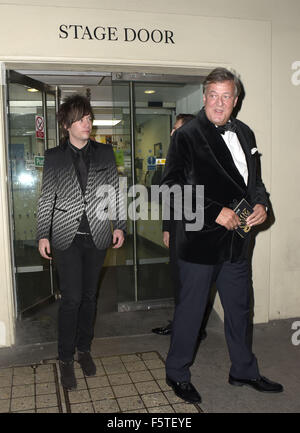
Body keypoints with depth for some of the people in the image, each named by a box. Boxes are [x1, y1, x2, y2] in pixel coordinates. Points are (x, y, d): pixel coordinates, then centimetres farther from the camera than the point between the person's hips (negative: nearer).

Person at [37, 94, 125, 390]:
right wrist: (43, 235, 0)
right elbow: (46, 198, 4)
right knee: (71, 297, -5)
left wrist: (119, 226, 4)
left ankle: (84, 349, 28)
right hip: (66, 236, -2)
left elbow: (114, 192, 9)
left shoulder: (104, 153, 8)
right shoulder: (54, 157, 3)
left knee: (89, 295, 11)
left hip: (97, 235, 2)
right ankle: (66, 358, 11)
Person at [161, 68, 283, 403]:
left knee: (239, 308, 19)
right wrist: (215, 212, -21)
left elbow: (254, 180, 20)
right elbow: (172, 186, -17)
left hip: (236, 240, 7)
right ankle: (177, 375, 28)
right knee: (191, 310, 7)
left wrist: (260, 204, -2)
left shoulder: (245, 134, 12)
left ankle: (244, 371, 40)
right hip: (200, 240, -6)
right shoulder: (186, 137, -9)